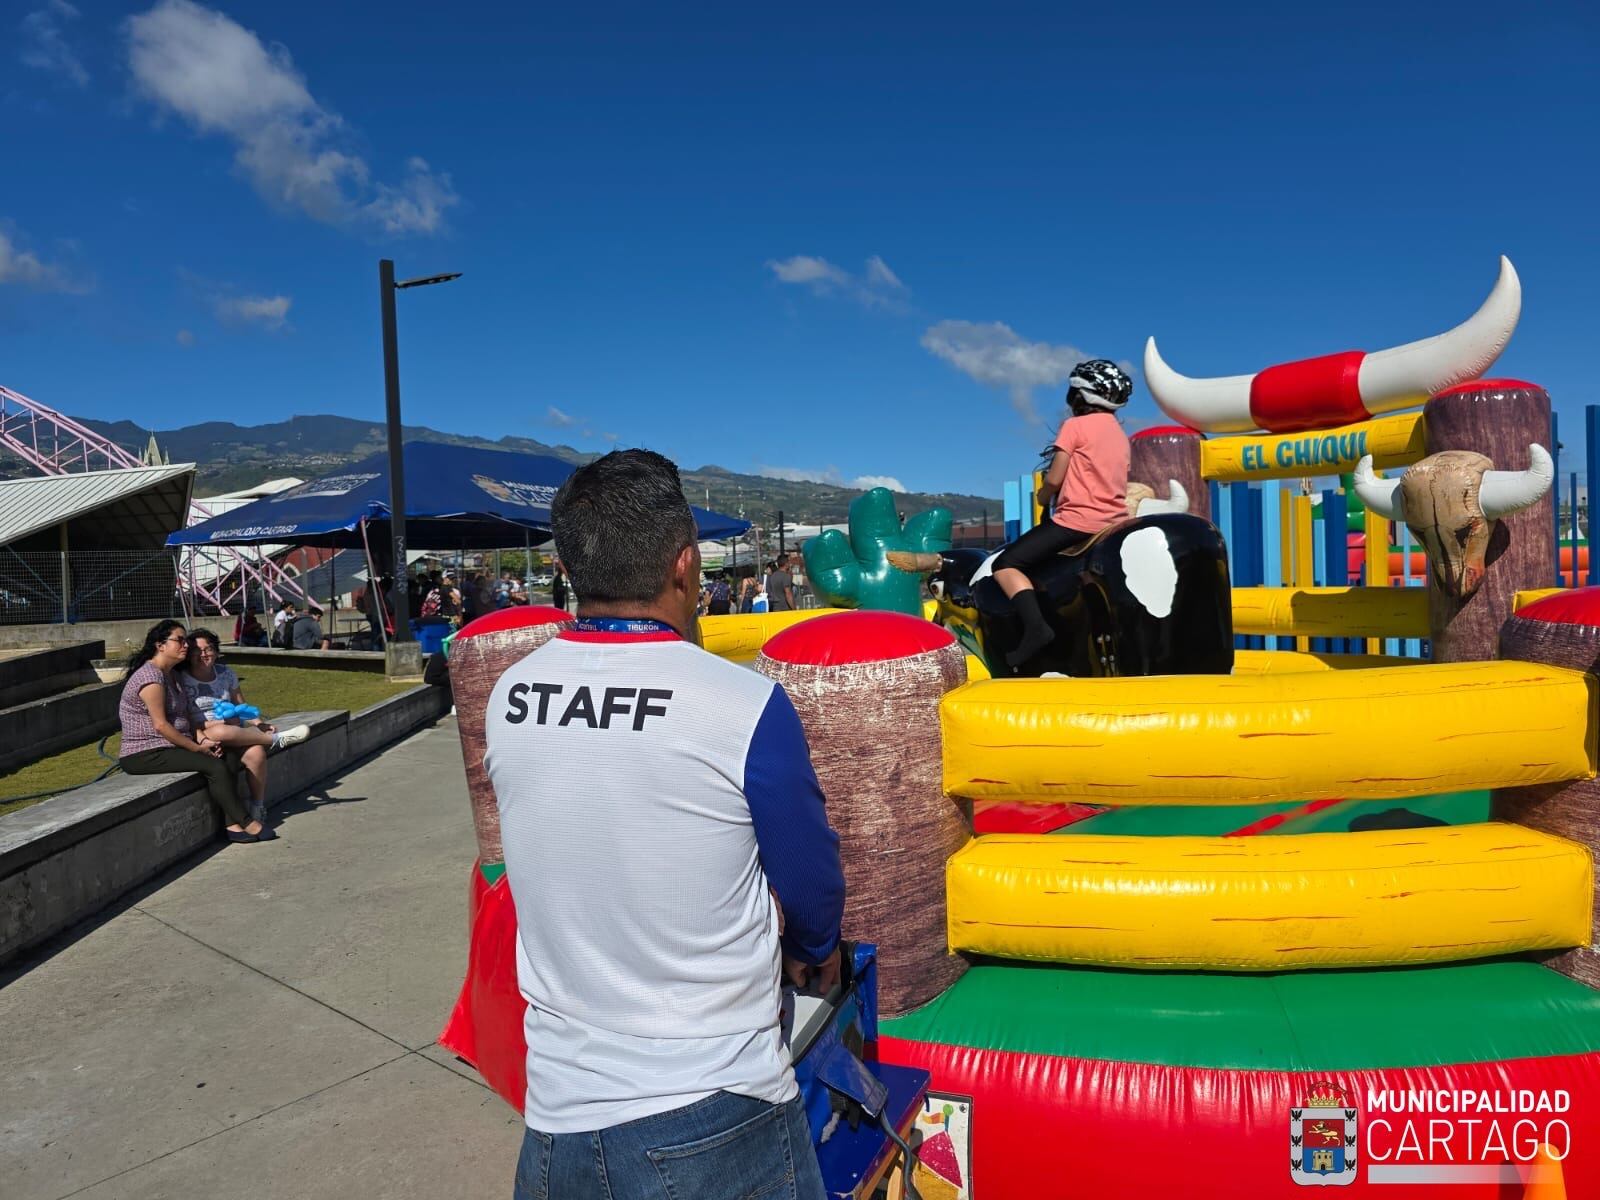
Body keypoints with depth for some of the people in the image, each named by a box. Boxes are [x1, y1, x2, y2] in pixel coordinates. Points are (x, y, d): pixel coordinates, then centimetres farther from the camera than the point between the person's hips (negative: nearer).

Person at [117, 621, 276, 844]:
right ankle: (246, 823, -12)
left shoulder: (169, 675, 16)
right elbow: (160, 725, -21)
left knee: (231, 757, -6)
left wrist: (202, 739, -4)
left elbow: (187, 716, 14)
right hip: (145, 755, -10)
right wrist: (198, 747, -15)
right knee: (216, 767, -22)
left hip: (169, 748, 10)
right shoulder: (151, 676, -15)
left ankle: (231, 824, -13)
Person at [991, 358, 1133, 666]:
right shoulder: (1120, 433, 19)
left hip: (1078, 520, -8)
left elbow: (1053, 480, -8)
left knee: (1005, 564, -8)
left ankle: (1035, 626, -28)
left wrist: (1042, 499, 13)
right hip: (1116, 521, 8)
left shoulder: (1075, 425, -4)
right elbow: (1107, 480, 18)